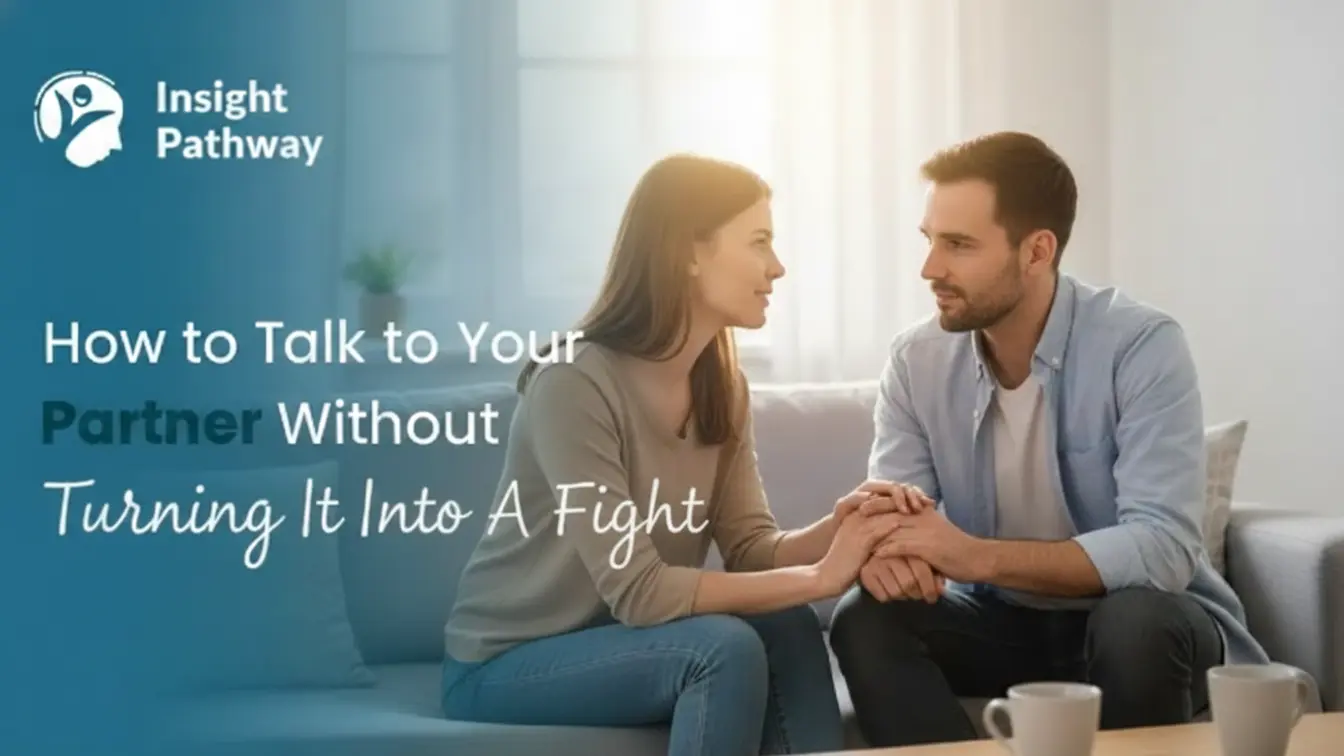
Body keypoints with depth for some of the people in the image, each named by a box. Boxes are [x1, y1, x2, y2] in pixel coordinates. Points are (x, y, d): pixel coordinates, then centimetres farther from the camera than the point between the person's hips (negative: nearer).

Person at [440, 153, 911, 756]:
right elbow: (636, 590, -28)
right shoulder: (574, 383, -25)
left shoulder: (722, 386, 1)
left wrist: (834, 529, -27)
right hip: (505, 664, -7)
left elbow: (749, 546, -6)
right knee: (726, 648, -27)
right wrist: (819, 576, -28)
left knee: (786, 626, -19)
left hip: (615, 637, 7)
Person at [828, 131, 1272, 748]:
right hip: (1001, 621, 4)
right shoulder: (915, 360, -6)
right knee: (866, 621, -22)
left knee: (1137, 622, -36)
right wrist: (884, 547, -33)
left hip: (1145, 621, -3)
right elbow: (896, 515, -7)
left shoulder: (1142, 346, -20)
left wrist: (978, 556, -38)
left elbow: (1165, 547, -29)